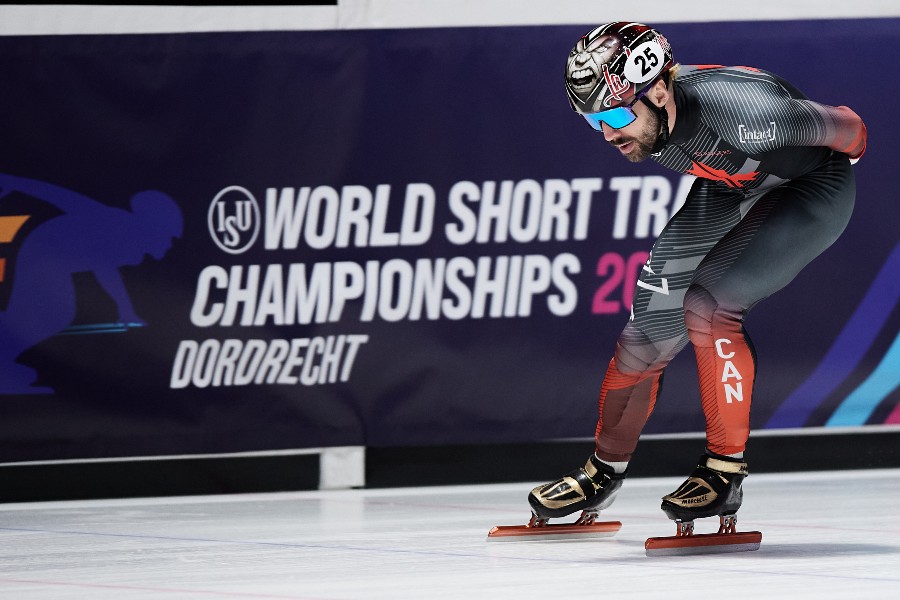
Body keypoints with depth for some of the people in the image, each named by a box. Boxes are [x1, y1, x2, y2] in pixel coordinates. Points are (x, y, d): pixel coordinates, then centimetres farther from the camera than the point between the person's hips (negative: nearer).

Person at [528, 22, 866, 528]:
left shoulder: (737, 107, -41)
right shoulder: (637, 114, -20)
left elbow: (845, 128, -22)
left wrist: (852, 145, -2)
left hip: (813, 187, -7)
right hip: (729, 189, 7)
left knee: (706, 305, -23)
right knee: (652, 319, 1)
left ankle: (726, 472, -11)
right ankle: (605, 472, 18)